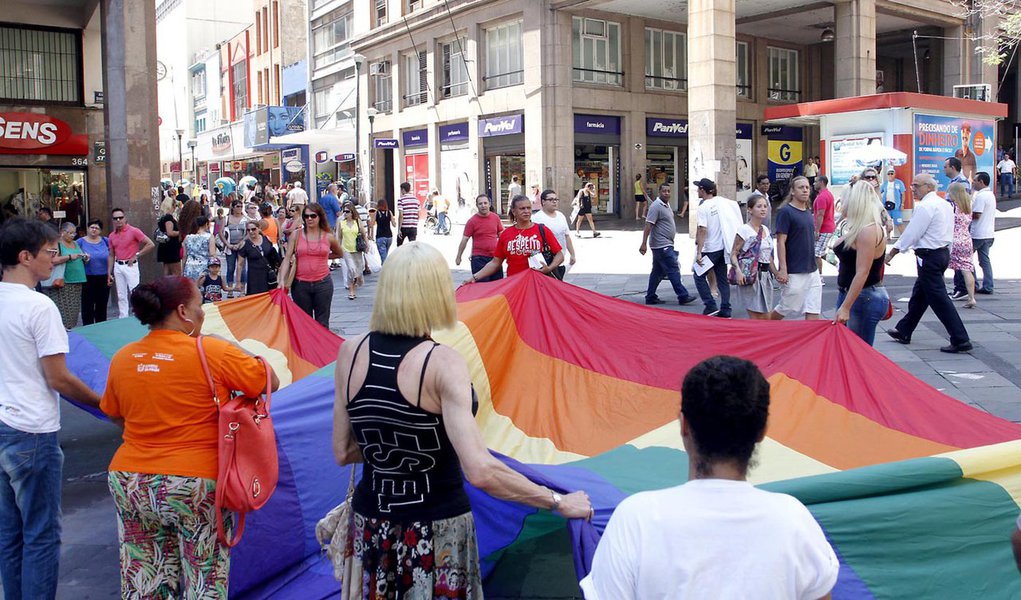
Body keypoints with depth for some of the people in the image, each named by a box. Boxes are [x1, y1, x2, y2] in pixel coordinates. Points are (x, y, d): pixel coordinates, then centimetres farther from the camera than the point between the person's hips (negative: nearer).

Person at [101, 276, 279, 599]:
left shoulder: (121, 359, 3)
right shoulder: (213, 353, -13)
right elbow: (271, 383, -3)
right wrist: (234, 348, 7)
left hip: (129, 484, 5)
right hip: (196, 488, -5)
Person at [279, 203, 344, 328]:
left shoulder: (329, 237, 2)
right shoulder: (296, 236, 1)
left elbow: (340, 254, 20)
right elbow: (287, 259, -4)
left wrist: (323, 256, 7)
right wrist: (282, 279, -16)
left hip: (323, 283, 0)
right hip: (300, 284, 0)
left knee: (322, 323, 5)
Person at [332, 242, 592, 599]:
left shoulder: (350, 352, -7)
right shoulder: (443, 363, -21)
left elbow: (342, 453, 1)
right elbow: (480, 471, -28)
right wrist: (559, 502, -19)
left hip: (372, 523, 4)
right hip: (436, 531, -4)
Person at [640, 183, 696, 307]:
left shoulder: (666, 205, 15)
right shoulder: (656, 206, -15)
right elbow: (648, 226, -21)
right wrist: (644, 244, -27)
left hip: (665, 245, 10)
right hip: (662, 245, -10)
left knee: (658, 272, 12)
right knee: (673, 270, -8)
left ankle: (650, 297, 16)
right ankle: (683, 296, -5)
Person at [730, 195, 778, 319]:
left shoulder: (766, 230, 13)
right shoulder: (744, 230, -9)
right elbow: (733, 254, -13)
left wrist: (776, 274, 20)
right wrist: (738, 271, -28)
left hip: (765, 276, 7)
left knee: (766, 318, 7)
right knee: (755, 317, -6)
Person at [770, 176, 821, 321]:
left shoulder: (808, 212, 12)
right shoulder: (785, 211, -11)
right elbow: (780, 242, -15)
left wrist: (813, 262, 20)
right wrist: (783, 269, -20)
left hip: (812, 270, 7)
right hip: (794, 272, -7)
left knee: (813, 311, 4)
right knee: (787, 308, 4)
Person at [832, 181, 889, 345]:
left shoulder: (868, 231, -18)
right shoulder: (858, 229, 12)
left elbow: (862, 273, -23)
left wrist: (845, 307, -25)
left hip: (865, 299, -10)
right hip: (848, 294, 10)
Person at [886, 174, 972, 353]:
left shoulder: (924, 206, -17)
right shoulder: (946, 204, 13)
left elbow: (911, 233, -16)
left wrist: (892, 253, -7)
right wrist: (945, 254, 21)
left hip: (929, 257, -10)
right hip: (943, 252, 10)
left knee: (939, 299, -7)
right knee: (919, 295, 19)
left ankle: (960, 340, -7)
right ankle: (903, 332, 31)